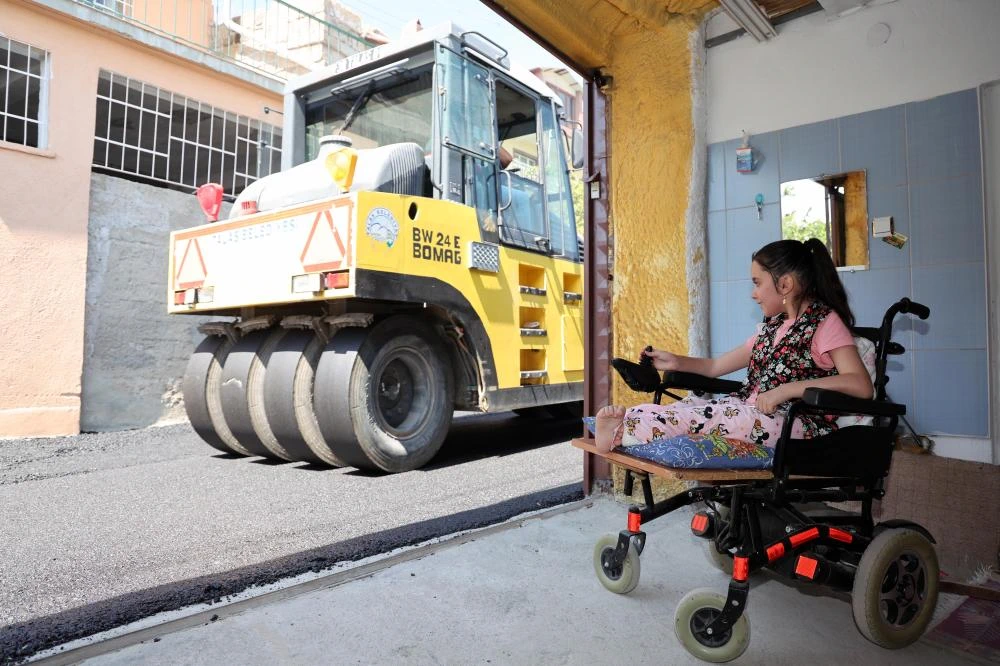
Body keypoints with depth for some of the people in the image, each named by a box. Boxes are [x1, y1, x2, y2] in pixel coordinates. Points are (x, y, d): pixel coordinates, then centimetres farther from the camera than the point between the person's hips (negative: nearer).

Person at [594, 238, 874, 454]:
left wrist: (786, 389, -23)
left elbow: (861, 385, -19)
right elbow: (717, 366, 23)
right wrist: (676, 362, 9)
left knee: (700, 415, -27)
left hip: (796, 423, -7)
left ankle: (621, 432, -34)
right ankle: (626, 418, -35)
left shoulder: (826, 321, -3)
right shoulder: (772, 326, 22)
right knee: (688, 403, -15)